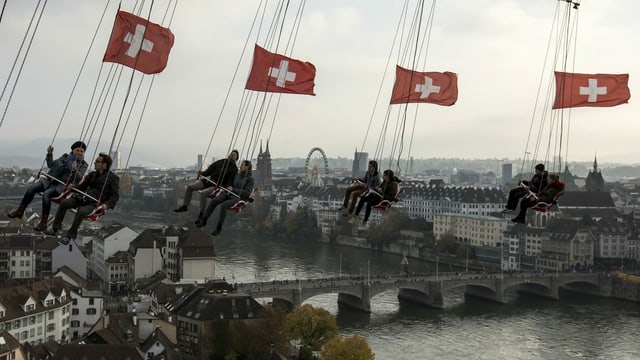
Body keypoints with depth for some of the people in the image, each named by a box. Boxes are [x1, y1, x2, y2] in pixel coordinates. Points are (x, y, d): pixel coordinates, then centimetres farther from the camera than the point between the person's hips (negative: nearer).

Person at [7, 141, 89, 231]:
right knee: (32, 188, -22)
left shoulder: (83, 164, 8)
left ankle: (43, 223, -28)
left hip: (62, 185, -5)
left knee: (46, 194, -33)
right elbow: (51, 165, 23)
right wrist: (50, 154, 9)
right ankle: (20, 211, -9)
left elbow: (79, 178, -7)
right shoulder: (65, 157, 21)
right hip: (50, 179, 5)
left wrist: (74, 170, -26)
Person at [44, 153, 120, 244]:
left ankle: (69, 236, -26)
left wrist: (107, 204, -21)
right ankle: (55, 229, -10)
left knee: (81, 211, -35)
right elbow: (82, 186, 29)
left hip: (95, 203, -7)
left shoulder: (113, 178, 0)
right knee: (64, 203, -15)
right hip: (84, 197, 7)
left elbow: (115, 196, -5)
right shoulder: (92, 174, 21)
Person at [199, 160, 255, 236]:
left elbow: (247, 193, -13)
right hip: (229, 193, 6)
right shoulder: (238, 174, 16)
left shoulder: (250, 178, -4)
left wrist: (233, 190, -14)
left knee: (223, 205, -34)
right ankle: (203, 221, -14)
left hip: (239, 197, -6)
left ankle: (219, 227, -22)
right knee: (214, 201, -20)